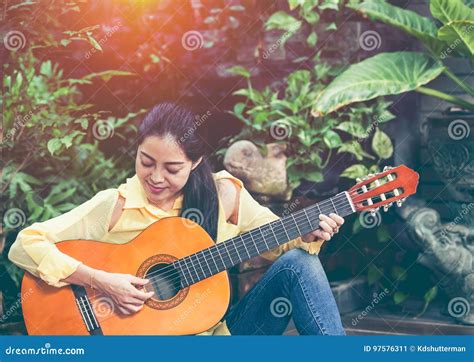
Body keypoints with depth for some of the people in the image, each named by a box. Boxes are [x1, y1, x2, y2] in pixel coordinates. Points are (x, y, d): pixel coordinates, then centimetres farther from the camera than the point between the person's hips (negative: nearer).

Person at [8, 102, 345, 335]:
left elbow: (278, 240, 9)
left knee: (299, 263, -16)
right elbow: (24, 245, -15)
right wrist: (102, 281, -24)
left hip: (220, 329, 4)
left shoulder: (224, 194, -2)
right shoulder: (116, 206, -11)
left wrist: (308, 235, -13)